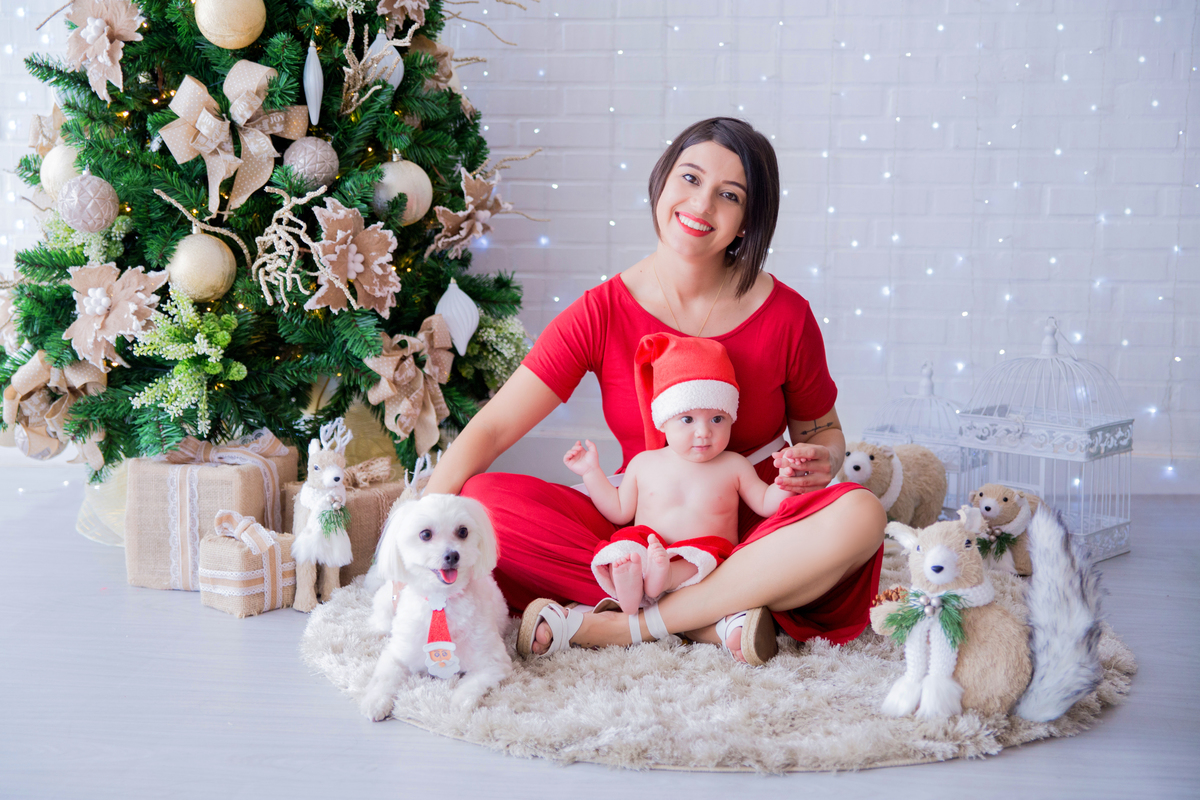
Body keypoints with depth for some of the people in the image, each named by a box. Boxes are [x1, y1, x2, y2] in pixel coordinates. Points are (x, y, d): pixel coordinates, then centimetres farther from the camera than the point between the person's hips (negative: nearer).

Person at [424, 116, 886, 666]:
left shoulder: (785, 317, -6)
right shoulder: (602, 313, -7)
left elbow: (824, 431, 10)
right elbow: (489, 430, -10)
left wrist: (817, 464, -15)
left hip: (756, 531, 0)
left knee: (859, 516, -32)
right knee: (482, 501, -21)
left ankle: (606, 626, -28)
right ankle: (710, 618, -25)